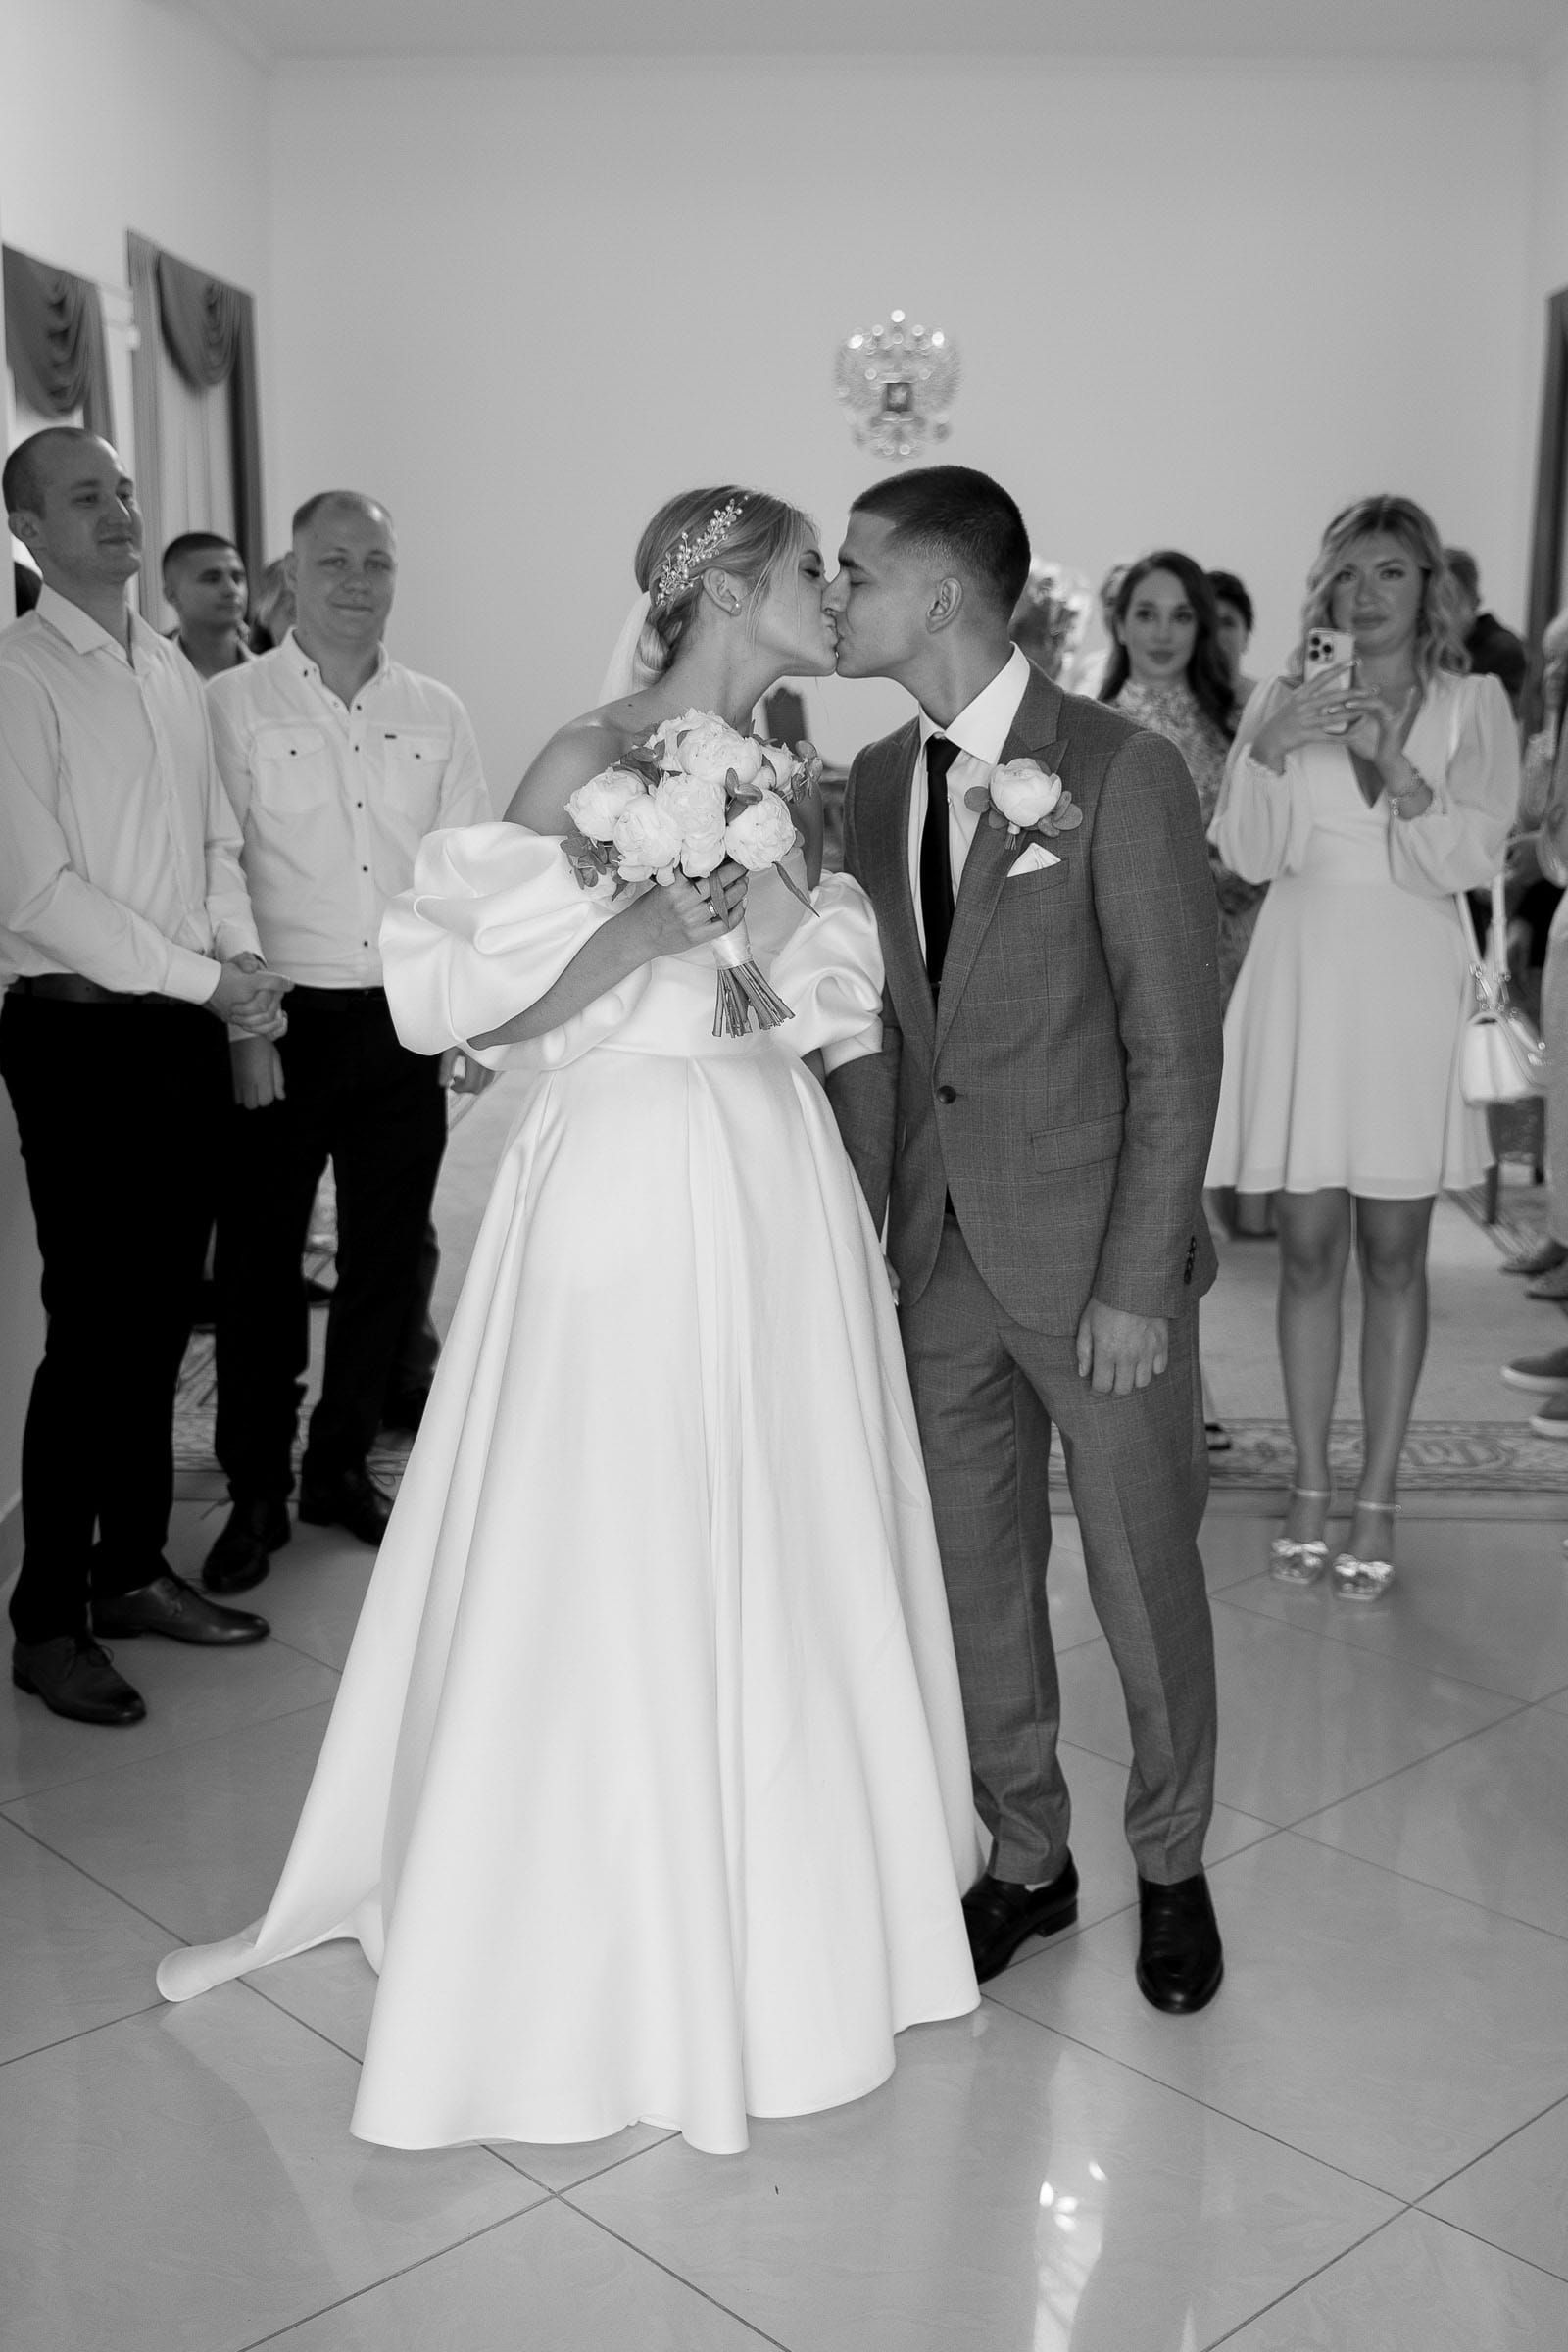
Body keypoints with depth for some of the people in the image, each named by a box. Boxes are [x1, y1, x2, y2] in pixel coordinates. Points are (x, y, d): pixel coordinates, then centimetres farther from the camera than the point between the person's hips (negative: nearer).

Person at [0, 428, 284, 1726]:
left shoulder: (174, 672, 13)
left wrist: (242, 954, -2)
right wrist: (206, 978, -15)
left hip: (186, 1032, 7)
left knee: (161, 1313, 12)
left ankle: (135, 1569, 26)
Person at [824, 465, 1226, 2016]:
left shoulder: (1123, 773, -12)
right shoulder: (877, 780, 7)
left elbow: (1175, 1048, -12)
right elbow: (872, 1028, 9)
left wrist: (1137, 1282, -14)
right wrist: (864, 1234, 2)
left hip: (1093, 1254, -5)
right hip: (940, 1255, 5)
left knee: (1145, 1582, 9)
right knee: (974, 1575, 13)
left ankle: (1171, 1867, 32)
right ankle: (1025, 1859, 33)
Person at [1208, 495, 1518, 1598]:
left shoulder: (1473, 704, 4)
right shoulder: (1286, 702, 6)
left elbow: (1472, 859, -6)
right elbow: (1253, 855, -1)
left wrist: (1395, 764, -19)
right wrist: (1268, 750, -17)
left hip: (1410, 989, -1)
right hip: (1302, 982, 1)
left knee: (1393, 1252, 5)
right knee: (1308, 1247, 5)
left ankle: (1378, 1498, 14)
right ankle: (1311, 1486, 17)